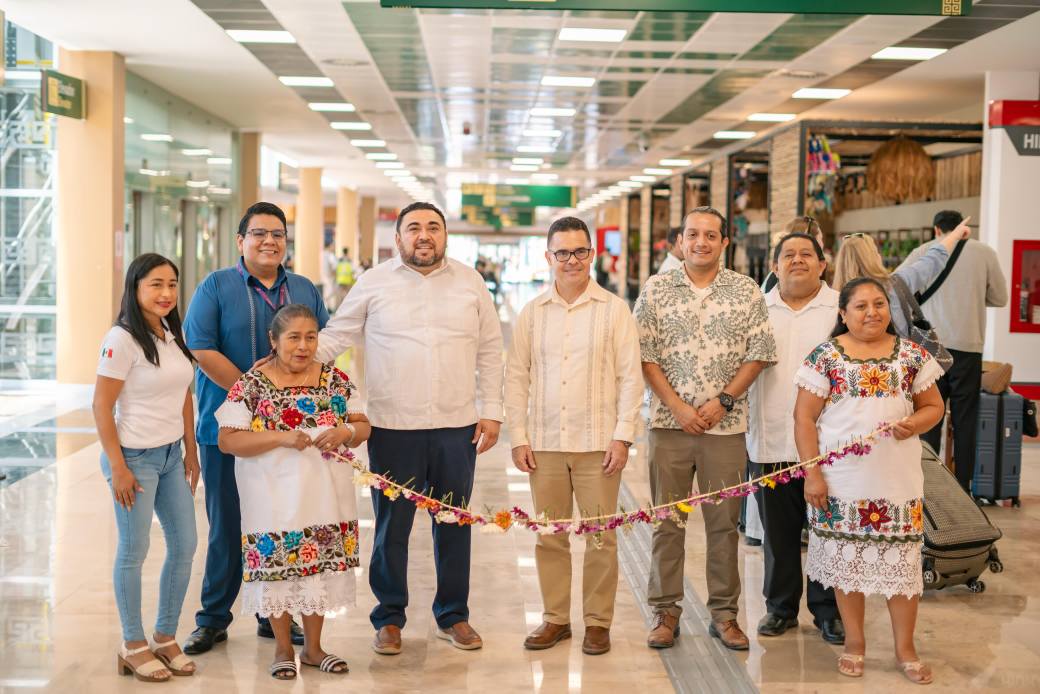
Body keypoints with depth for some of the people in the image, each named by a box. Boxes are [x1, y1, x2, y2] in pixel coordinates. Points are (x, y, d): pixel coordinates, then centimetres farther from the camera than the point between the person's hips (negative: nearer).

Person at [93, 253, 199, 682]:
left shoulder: (174, 336, 8)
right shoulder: (122, 339, -14)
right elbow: (101, 407, -14)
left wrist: (191, 451, 12)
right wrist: (117, 467, -16)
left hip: (172, 455, 8)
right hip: (135, 456, -7)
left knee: (184, 546, 10)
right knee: (133, 551, 2)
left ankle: (165, 638, 25)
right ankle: (133, 646, 16)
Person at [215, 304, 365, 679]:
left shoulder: (335, 380, 5)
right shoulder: (251, 384, -6)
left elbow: (363, 426, 9)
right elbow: (227, 440, -11)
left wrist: (346, 432, -14)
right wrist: (281, 438, -21)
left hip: (325, 495, 3)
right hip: (275, 497, -3)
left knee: (320, 566, 10)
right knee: (278, 568, 5)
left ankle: (313, 646, 28)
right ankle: (283, 649, 24)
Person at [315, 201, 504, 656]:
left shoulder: (470, 283, 7)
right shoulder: (374, 283, 2)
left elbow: (489, 351, 10)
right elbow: (335, 336, 5)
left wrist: (492, 411, 4)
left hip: (458, 427, 2)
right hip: (393, 427, -1)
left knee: (454, 525, 11)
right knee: (391, 528, 6)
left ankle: (453, 615, 26)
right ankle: (389, 618, 22)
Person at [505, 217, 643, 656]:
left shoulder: (614, 310, 1)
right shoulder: (532, 313, 8)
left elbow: (630, 377, -1)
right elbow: (517, 377, 9)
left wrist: (623, 436, -7)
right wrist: (518, 437, 2)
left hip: (598, 444, -2)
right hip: (544, 444, 2)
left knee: (601, 537, 3)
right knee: (549, 537, 9)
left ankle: (598, 622, 16)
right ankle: (555, 618, 22)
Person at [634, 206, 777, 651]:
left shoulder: (746, 292, 4)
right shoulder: (656, 289, 3)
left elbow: (759, 353, 2)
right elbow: (644, 355, 0)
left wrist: (724, 401, -8)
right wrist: (678, 406, -9)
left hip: (726, 425, 0)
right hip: (669, 422, 0)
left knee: (724, 522, 7)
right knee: (667, 520, 5)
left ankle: (724, 613, 18)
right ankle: (666, 612, 16)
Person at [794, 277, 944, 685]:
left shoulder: (912, 356, 4)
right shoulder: (825, 357, -3)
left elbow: (933, 406, 12)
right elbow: (804, 418, -4)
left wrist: (915, 424, -11)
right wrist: (812, 474, -9)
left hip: (898, 480, 2)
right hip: (842, 481, -1)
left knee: (902, 561, 6)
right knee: (847, 560, 8)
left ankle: (905, 648, 21)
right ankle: (855, 643, 24)